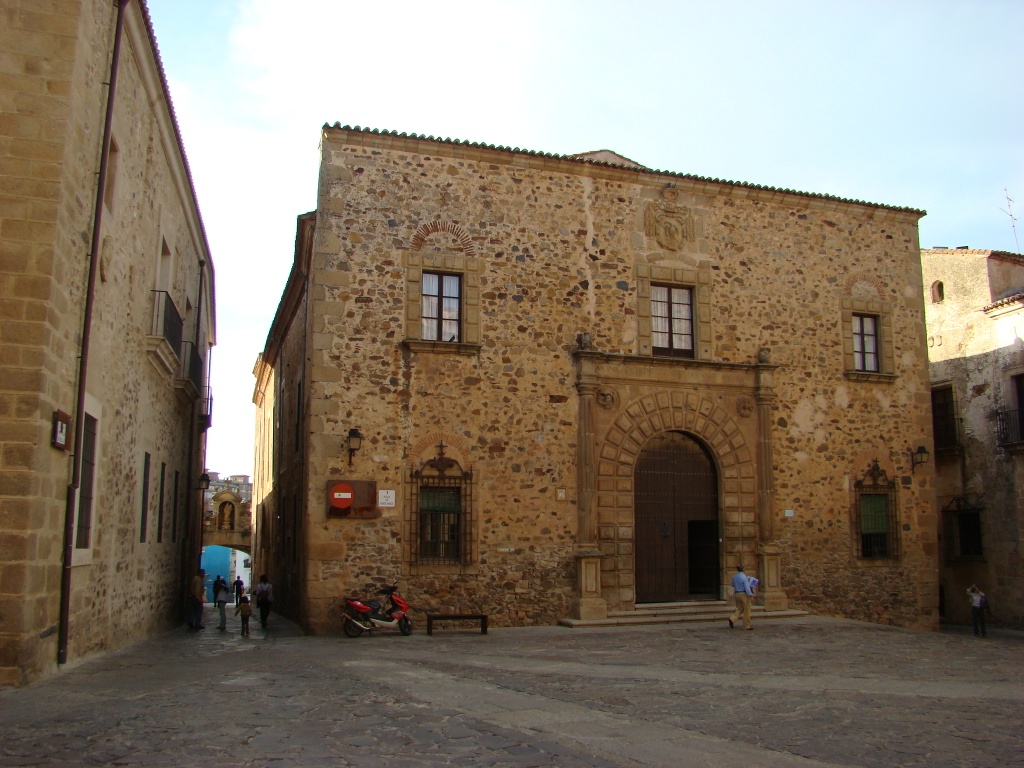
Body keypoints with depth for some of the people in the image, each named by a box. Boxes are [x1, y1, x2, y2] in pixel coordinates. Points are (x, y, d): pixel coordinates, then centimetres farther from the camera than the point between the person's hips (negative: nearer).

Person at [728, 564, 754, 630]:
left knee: (740, 609, 14)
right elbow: (747, 587, -19)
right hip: (744, 594, -6)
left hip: (737, 594, 6)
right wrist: (750, 594, -13)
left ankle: (732, 619, -8)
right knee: (746, 610, 4)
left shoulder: (734, 577, 4)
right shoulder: (744, 577, -16)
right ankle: (747, 626, 10)